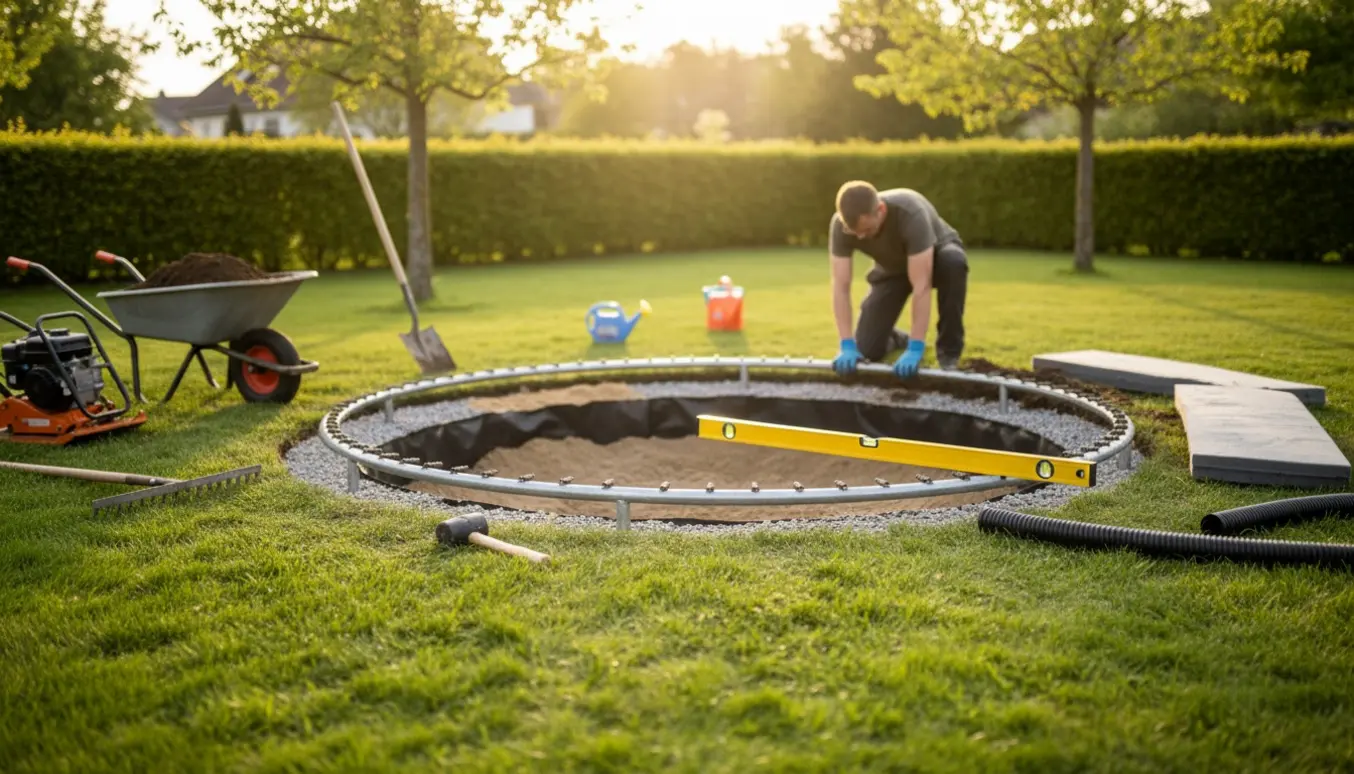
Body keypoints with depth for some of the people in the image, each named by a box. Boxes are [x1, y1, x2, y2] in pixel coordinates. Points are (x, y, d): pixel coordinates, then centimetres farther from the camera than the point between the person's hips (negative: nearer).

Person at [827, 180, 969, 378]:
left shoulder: (911, 213, -41)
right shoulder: (841, 224, -31)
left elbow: (921, 285, -43)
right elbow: (840, 286, -28)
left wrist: (915, 349, -45)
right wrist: (847, 345, -35)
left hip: (936, 254, -3)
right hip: (892, 267, 3)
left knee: (953, 261, -41)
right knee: (867, 350, -11)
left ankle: (948, 351, -22)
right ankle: (896, 339, 26)